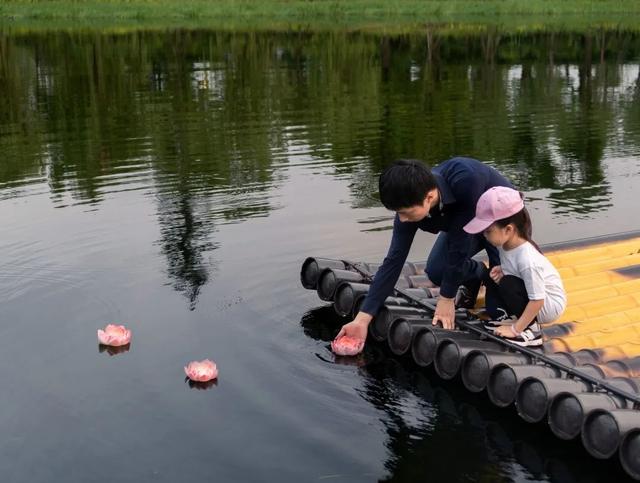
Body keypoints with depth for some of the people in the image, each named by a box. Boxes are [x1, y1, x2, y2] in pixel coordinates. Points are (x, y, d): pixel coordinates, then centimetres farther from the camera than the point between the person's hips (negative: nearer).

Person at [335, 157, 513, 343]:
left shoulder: (465, 179, -45)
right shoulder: (410, 206, -28)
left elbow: (459, 245, -37)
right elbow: (393, 260, -26)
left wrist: (447, 299, -27)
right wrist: (362, 319, -29)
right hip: (464, 223, 5)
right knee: (436, 271, -17)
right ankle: (478, 273, 14)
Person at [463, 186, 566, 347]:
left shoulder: (527, 259, -34)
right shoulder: (506, 244, -11)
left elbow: (537, 301, -31)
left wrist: (515, 329, -26)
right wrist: (501, 271, -12)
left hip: (548, 305, -8)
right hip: (528, 295, 8)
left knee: (507, 284, -28)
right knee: (491, 277, 1)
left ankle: (530, 329, -15)